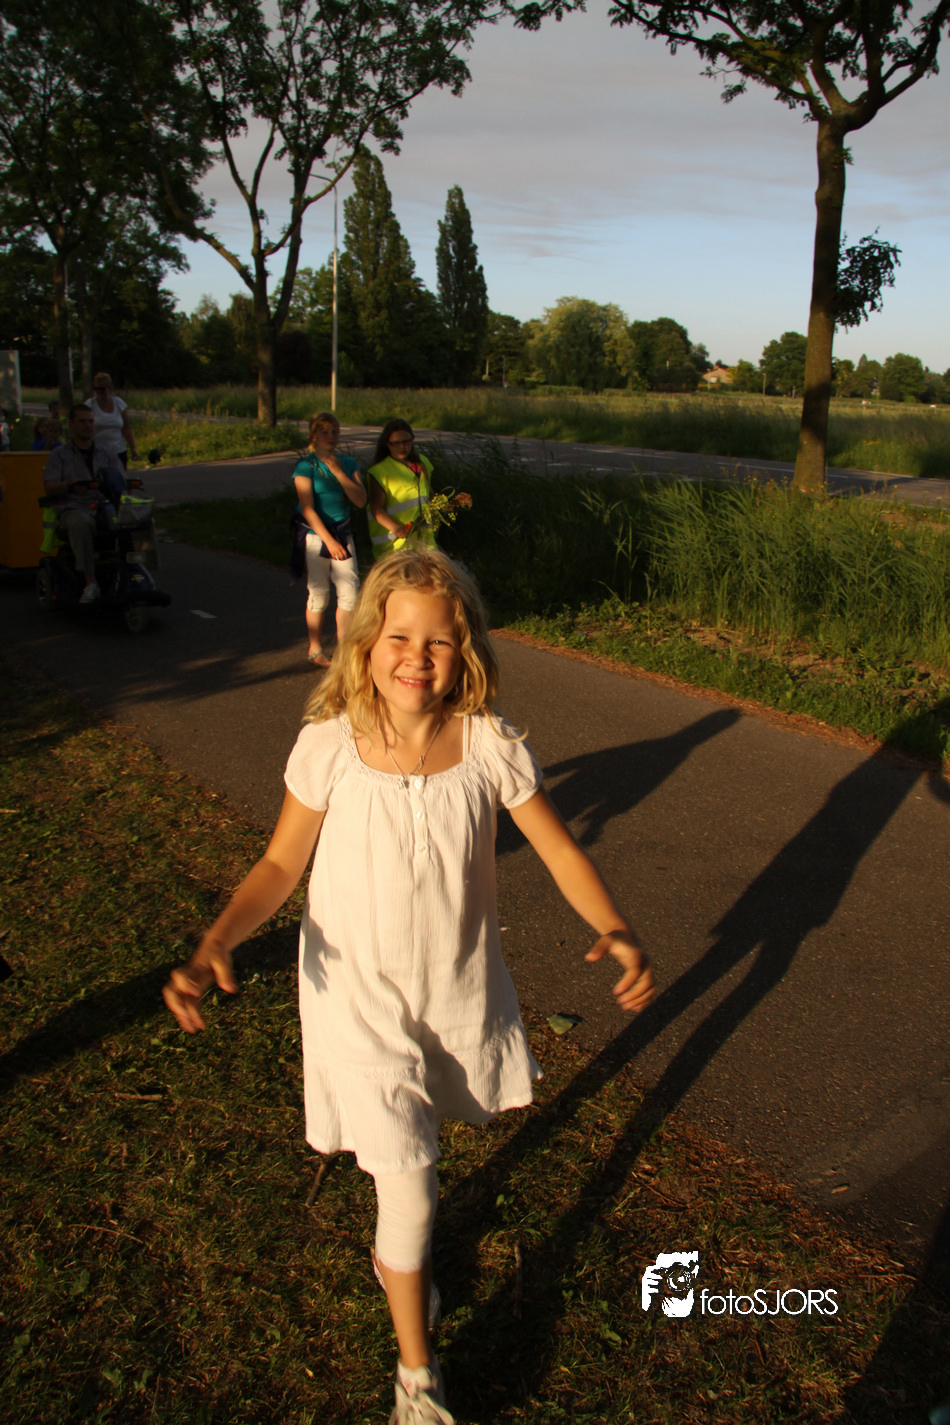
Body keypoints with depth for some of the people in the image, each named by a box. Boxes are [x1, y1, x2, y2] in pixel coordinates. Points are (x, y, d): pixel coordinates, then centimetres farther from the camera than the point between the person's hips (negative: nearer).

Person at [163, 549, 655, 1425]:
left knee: (416, 1146, 27)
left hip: (463, 993, 2)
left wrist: (616, 930, -29)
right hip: (362, 1001, -2)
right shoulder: (330, 746, -19)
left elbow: (561, 852, -10)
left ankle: (398, 1247, 62)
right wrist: (213, 947, -25)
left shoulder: (491, 746, -17)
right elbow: (281, 865, -9)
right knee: (410, 1196, 4)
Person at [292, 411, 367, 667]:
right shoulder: (306, 465, -7)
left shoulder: (347, 463, 7)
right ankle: (315, 649, 18)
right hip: (315, 535, -4)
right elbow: (308, 509, -13)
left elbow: (361, 500, -4)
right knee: (318, 595, 2)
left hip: (342, 533, 4)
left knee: (350, 591, -2)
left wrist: (338, 472, -13)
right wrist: (329, 540, -18)